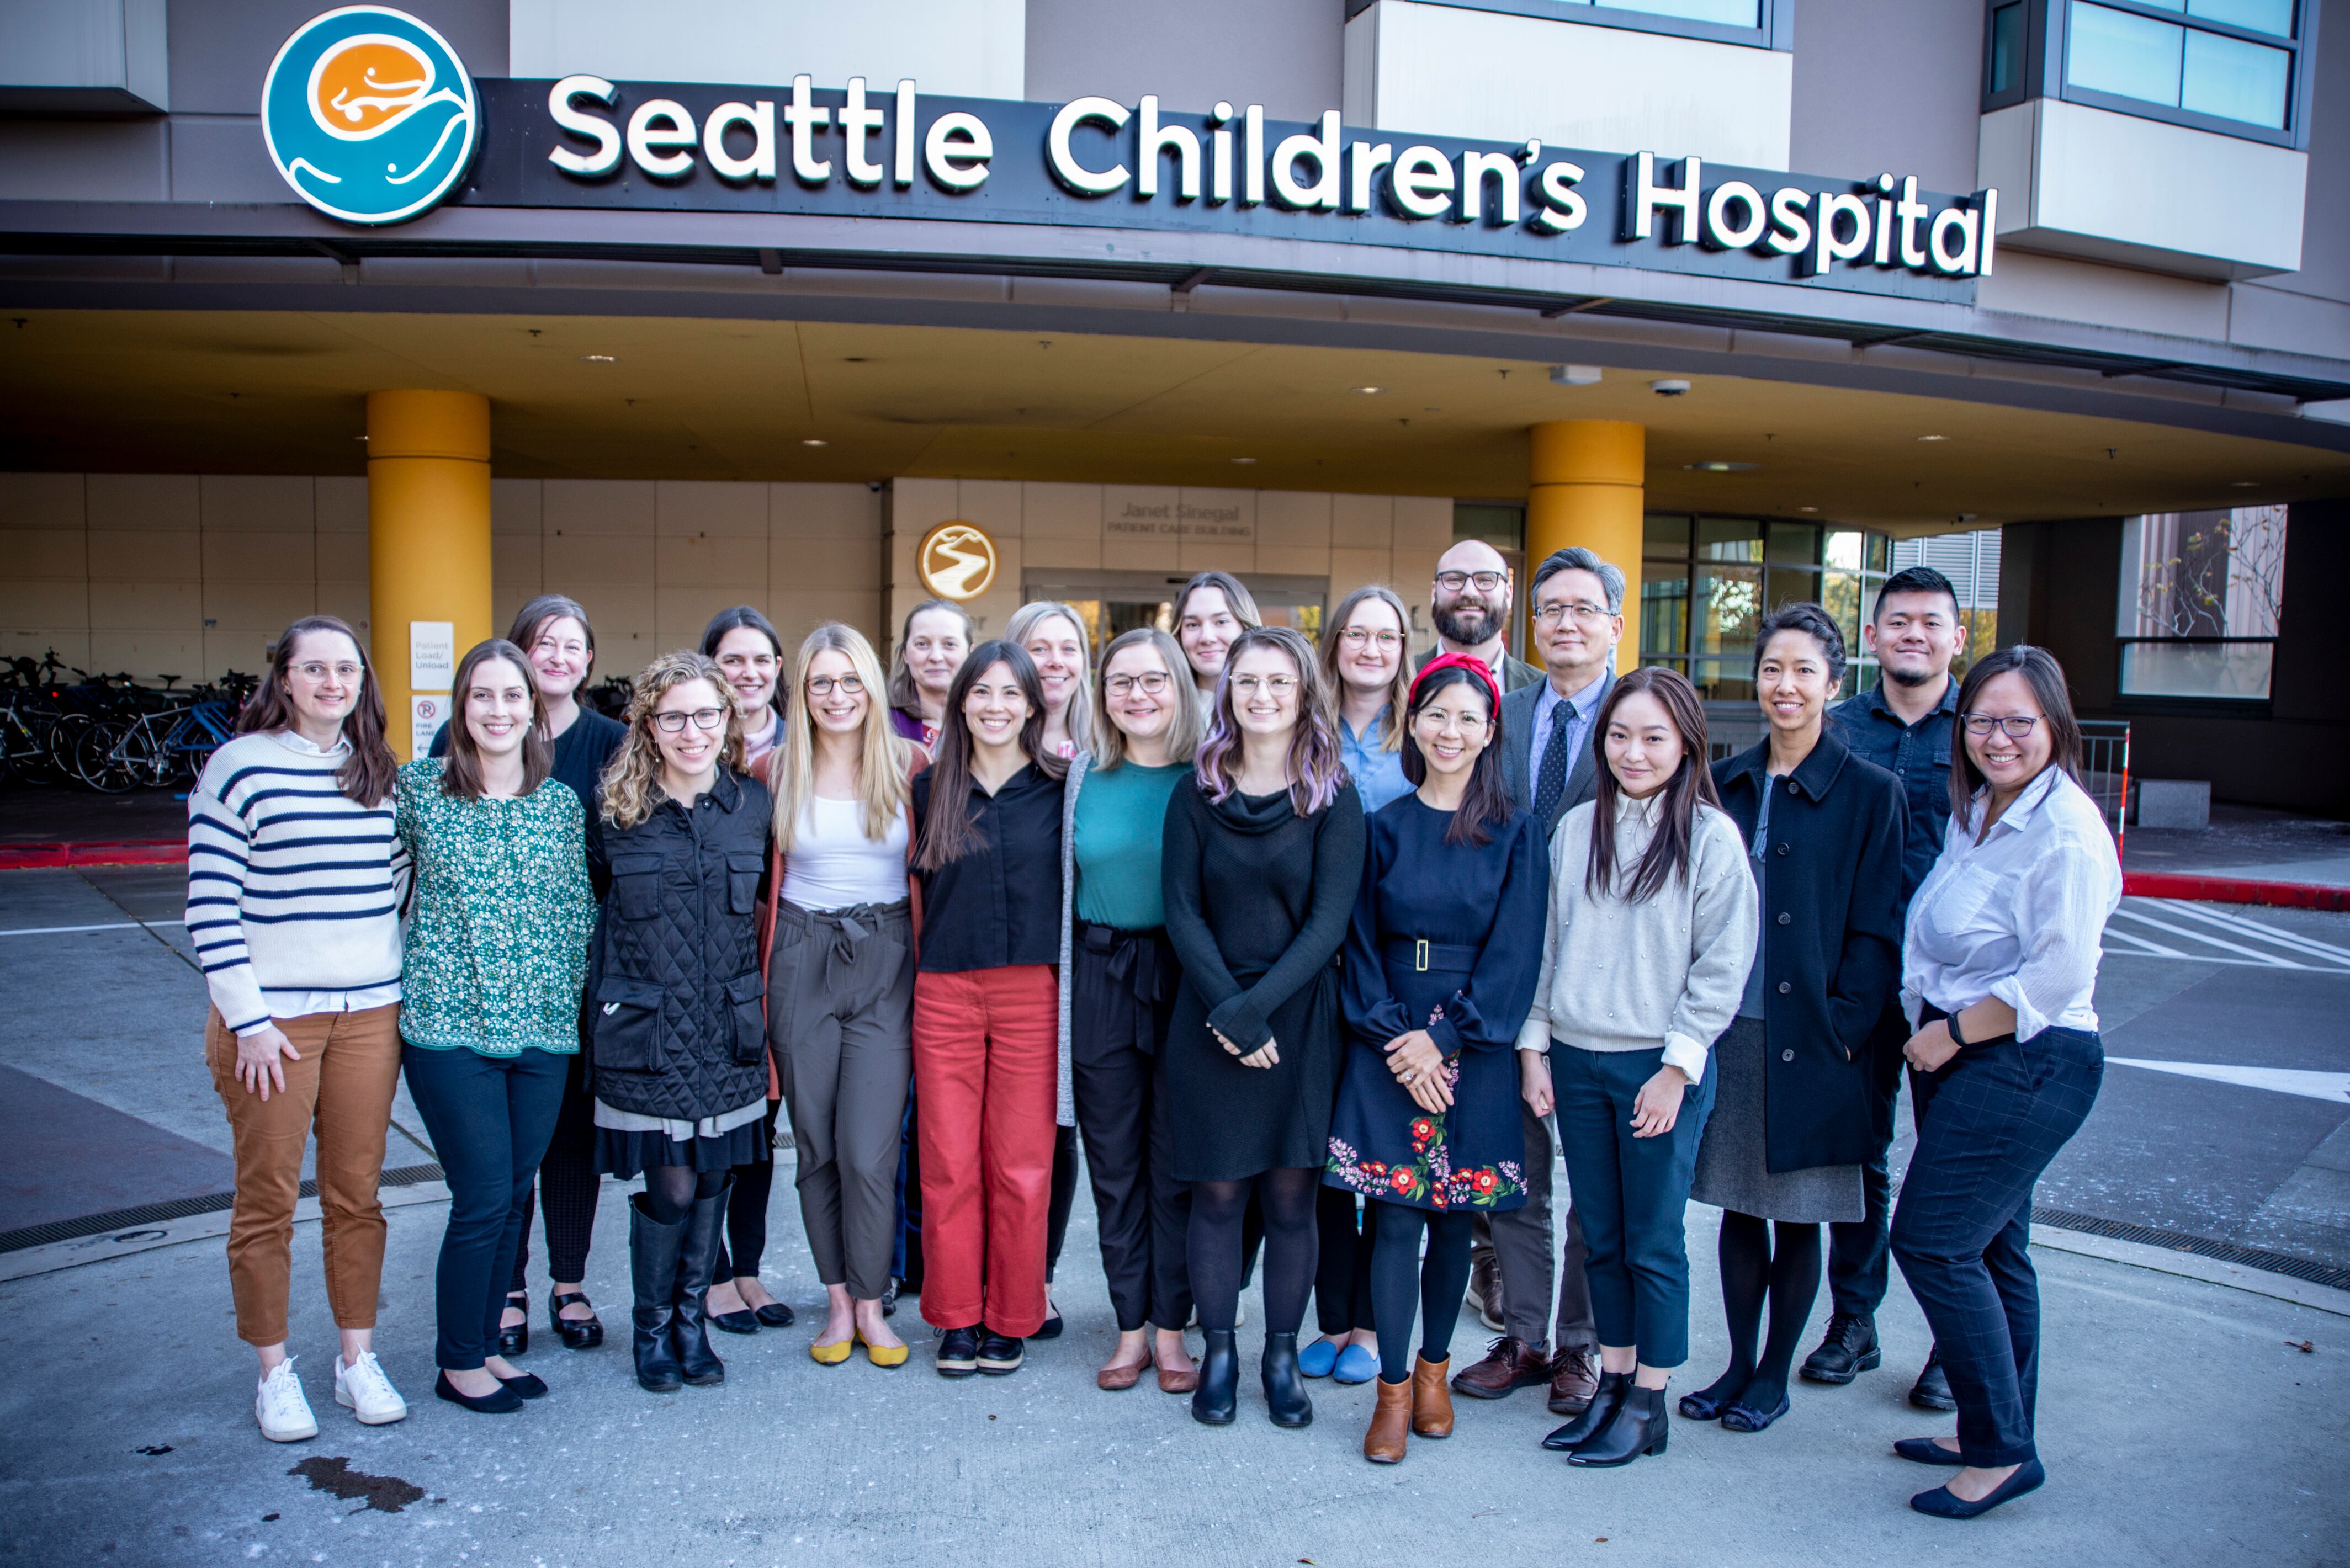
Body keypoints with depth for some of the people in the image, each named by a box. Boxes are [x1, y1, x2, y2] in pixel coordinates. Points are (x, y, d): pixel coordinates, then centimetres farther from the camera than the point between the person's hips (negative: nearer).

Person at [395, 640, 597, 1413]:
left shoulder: (563, 802, 7)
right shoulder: (419, 787, -1)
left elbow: (578, 910, 10)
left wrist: (576, 998, 4)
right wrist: (395, 982, 3)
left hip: (543, 1029, 3)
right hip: (449, 1025, -3)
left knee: (513, 1195, 11)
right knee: (483, 1198, -2)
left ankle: (485, 1343, 28)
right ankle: (458, 1362, 17)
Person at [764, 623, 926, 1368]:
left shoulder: (910, 764, -1)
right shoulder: (778, 769, 4)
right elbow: (762, 874, 13)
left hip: (885, 965, -2)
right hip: (802, 964, 2)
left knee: (868, 1153, -6)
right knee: (816, 1147, 8)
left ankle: (871, 1305, 13)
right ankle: (838, 1302, 24)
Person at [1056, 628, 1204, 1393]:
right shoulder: (1083, 776, 4)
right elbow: (1064, 884, 10)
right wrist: (1065, 987, 5)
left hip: (1184, 980, -2)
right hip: (1100, 980, 3)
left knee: (1177, 1161, 5)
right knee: (1113, 1161, 9)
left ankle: (1171, 1330, 19)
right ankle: (1131, 1329, 22)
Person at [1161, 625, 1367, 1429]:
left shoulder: (1334, 800, -1)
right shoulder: (1197, 793, 3)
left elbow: (1329, 922, -7)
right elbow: (1184, 912, 0)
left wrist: (1256, 1007, -15)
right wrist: (1227, 1010, -11)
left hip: (1300, 1019, -1)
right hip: (1211, 1018, 1)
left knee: (1291, 1197, 5)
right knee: (1217, 1194, 5)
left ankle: (1283, 1355, 21)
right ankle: (1218, 1356, 20)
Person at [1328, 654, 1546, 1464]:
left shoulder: (1514, 832, 1)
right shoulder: (1386, 826, 5)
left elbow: (1514, 951, -4)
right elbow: (1361, 943, 4)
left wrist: (1445, 1036, -12)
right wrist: (1393, 1038, -9)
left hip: (1475, 1044, 0)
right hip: (1388, 1041, 0)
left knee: (1454, 1212, 8)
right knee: (1396, 1215, -1)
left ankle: (1433, 1365, 27)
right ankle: (1393, 1387, 9)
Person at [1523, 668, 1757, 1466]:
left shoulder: (1712, 837, -7)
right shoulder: (1576, 829, 6)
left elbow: (1721, 968, -7)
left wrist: (1676, 1068, -10)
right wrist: (1536, 1046, 8)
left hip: (1659, 1067, -4)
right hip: (1577, 1061, 4)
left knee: (1654, 1242, 4)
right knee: (1601, 1237, 13)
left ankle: (1648, 1406, 18)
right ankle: (1611, 1384, 26)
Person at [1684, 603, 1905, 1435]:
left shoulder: (1870, 792, -5)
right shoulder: (1724, 784, 7)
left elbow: (1876, 930, -5)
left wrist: (1844, 1027, -12)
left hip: (1810, 1039, -3)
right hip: (1728, 1030, 4)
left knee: (1796, 1216, 8)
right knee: (1739, 1206, 13)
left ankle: (1774, 1374, 25)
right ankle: (1738, 1364, 27)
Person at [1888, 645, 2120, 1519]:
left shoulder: (2066, 831, -16)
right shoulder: (1973, 811, 10)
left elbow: (2056, 980, -21)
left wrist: (1951, 1034, -13)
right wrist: (1929, 1034, 9)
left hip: (2026, 1065, -9)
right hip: (1957, 1055, 9)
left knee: (1932, 1242, -8)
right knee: (1992, 1248, 15)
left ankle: (2002, 1450, 5)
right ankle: (1996, 1435, 28)